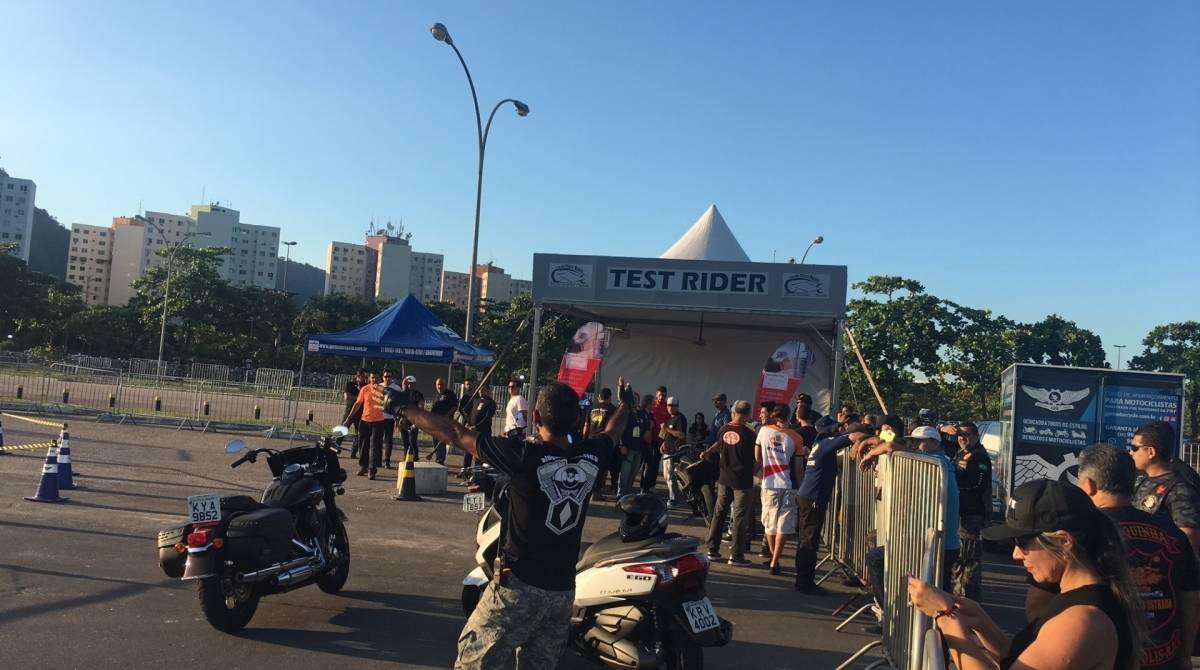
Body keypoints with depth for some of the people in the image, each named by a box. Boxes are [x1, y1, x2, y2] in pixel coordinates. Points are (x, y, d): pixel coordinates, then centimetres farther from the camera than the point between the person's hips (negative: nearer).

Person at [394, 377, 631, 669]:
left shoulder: (525, 456, -19)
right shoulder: (592, 456, -4)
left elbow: (455, 434, -10)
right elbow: (611, 433, 20)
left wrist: (403, 409, 3)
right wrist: (626, 403, 42)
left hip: (519, 586, -5)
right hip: (563, 591, 5)